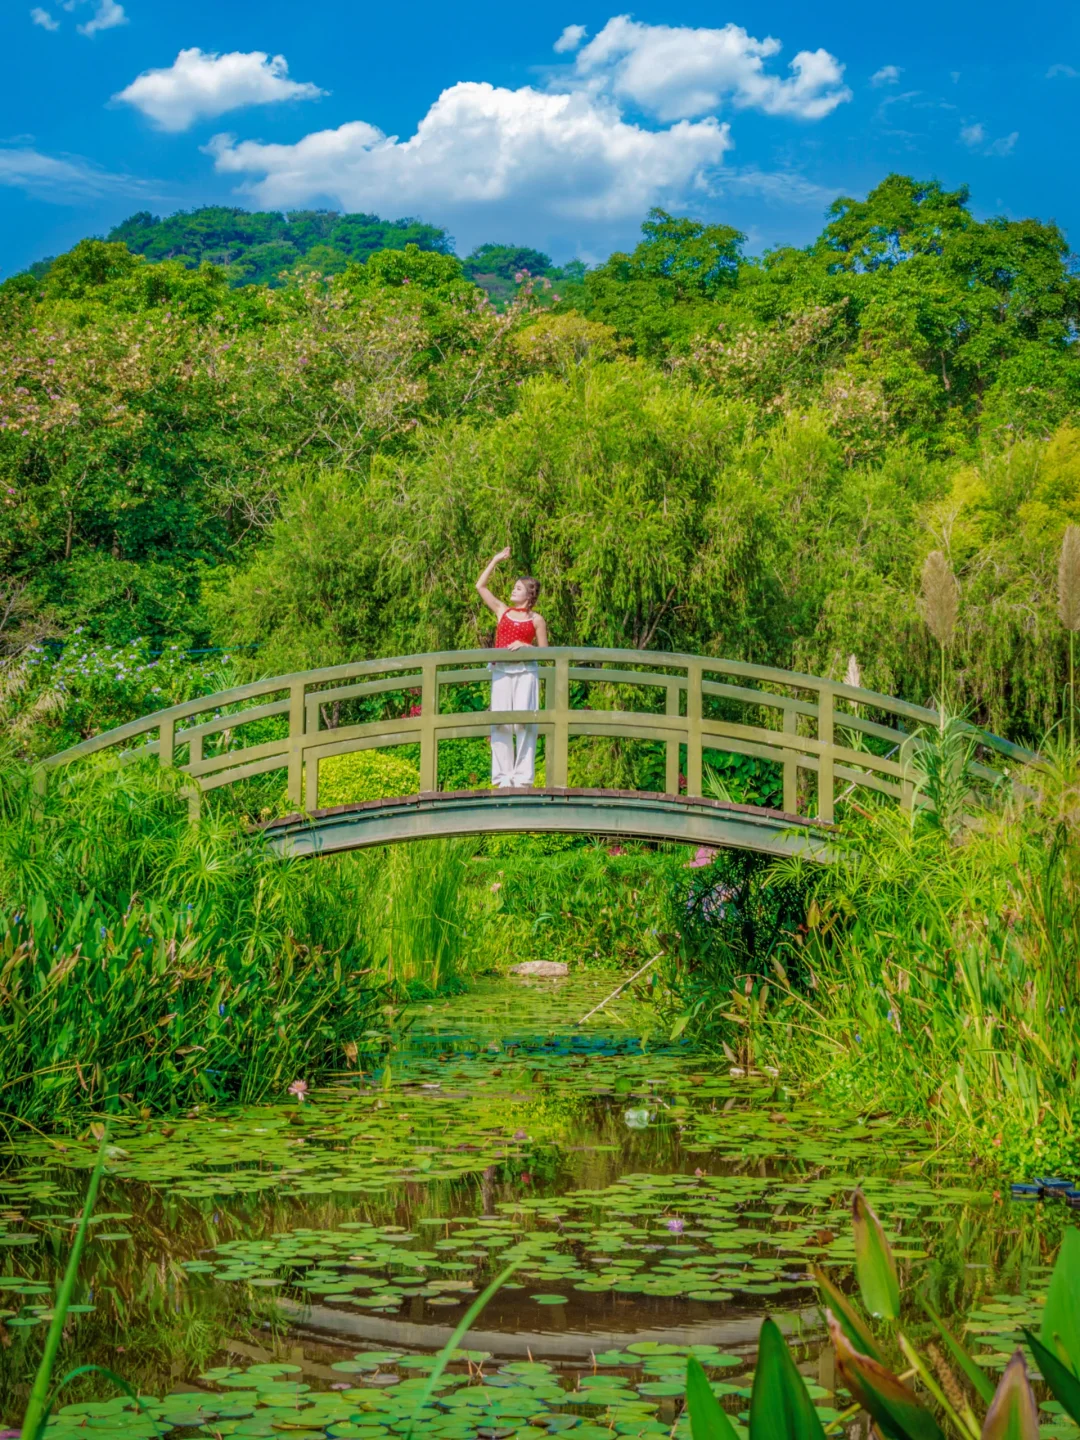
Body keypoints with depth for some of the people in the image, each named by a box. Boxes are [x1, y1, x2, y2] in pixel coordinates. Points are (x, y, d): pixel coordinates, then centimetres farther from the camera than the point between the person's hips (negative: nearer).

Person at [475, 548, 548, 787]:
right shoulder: (502, 611, 14)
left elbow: (544, 651, 7)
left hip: (526, 671, -2)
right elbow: (480, 586, 12)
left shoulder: (536, 620, 8)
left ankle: (523, 776, -6)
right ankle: (502, 776, -1)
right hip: (501, 671, 2)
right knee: (500, 723, -4)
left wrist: (526, 646, -10)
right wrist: (495, 561, 11)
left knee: (524, 723, -9)